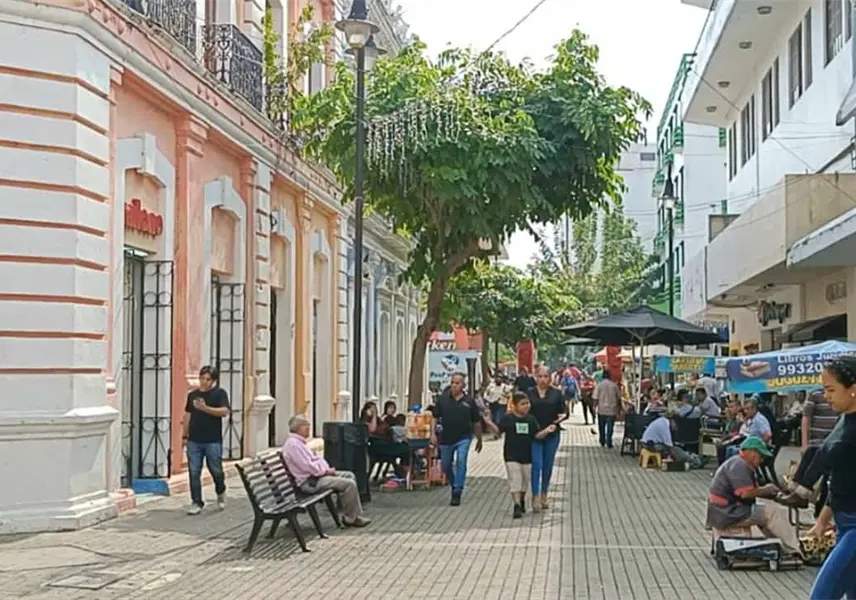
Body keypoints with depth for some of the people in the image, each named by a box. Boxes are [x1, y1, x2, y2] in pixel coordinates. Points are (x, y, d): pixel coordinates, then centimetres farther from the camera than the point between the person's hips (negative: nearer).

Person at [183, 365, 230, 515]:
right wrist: (184, 435, 15)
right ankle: (196, 503, 9)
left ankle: (220, 492, 32)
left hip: (213, 441, -3)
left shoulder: (220, 393, -1)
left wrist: (205, 408, -24)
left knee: (216, 471, 3)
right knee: (194, 472, 1)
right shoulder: (192, 394, 11)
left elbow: (224, 411, -15)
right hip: (194, 441, 3)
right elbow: (187, 415, 17)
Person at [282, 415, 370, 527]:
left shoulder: (298, 442, 15)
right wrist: (326, 470, -13)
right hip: (310, 482, -12)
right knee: (349, 484, -16)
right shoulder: (293, 444, -19)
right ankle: (350, 518, 0)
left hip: (316, 474, 12)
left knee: (350, 476, 11)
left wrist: (327, 469, 5)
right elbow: (307, 466, -25)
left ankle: (356, 515, 10)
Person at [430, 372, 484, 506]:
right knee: (446, 466, 12)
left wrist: (479, 439, 11)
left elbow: (476, 422, 7)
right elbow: (435, 417, 3)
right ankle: (454, 485, 37)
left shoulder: (469, 401, -2)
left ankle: (457, 493, -11)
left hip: (463, 437, -2)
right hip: (446, 438, 2)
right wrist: (433, 434, -7)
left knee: (461, 462, -16)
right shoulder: (442, 399, -1)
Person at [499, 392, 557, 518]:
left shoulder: (531, 419, 1)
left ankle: (522, 500, 40)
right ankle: (517, 506, -10)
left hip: (527, 456, 4)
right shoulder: (508, 419, -7)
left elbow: (537, 435, 2)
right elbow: (498, 430, -8)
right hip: (511, 456, -4)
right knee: (515, 480, -11)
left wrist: (546, 431, -16)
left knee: (525, 481, 17)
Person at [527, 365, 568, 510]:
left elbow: (564, 410, 3)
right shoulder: (529, 393, 2)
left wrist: (563, 415, -19)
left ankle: (544, 495, 24)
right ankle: (535, 497, -7)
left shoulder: (556, 393, 4)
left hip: (552, 435, 2)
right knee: (536, 465, -9)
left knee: (548, 466, 10)